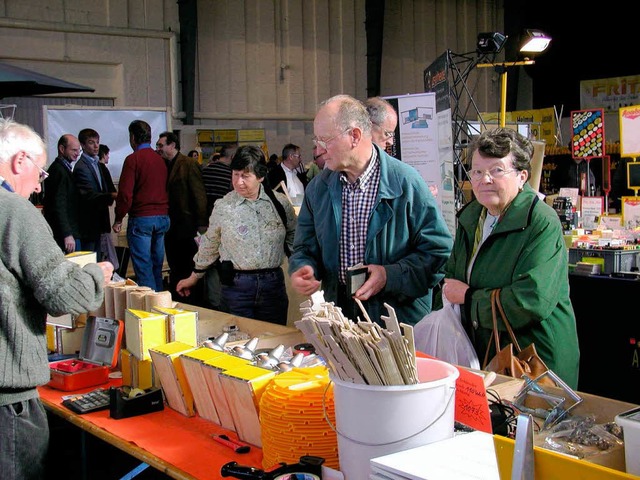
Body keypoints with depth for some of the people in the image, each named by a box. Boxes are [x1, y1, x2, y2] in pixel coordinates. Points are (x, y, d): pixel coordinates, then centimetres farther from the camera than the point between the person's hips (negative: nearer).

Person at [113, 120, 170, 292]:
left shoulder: (133, 159, -8)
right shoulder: (160, 159, 12)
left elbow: (125, 193, -12)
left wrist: (118, 219, -4)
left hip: (141, 219, -6)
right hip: (163, 217, 6)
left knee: (143, 268, -3)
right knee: (157, 266, 13)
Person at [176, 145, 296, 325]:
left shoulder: (280, 202, 1)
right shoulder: (223, 207, 0)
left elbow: (293, 236, 15)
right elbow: (209, 245, 12)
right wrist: (194, 277, 19)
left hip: (273, 283, 1)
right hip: (237, 285, -1)